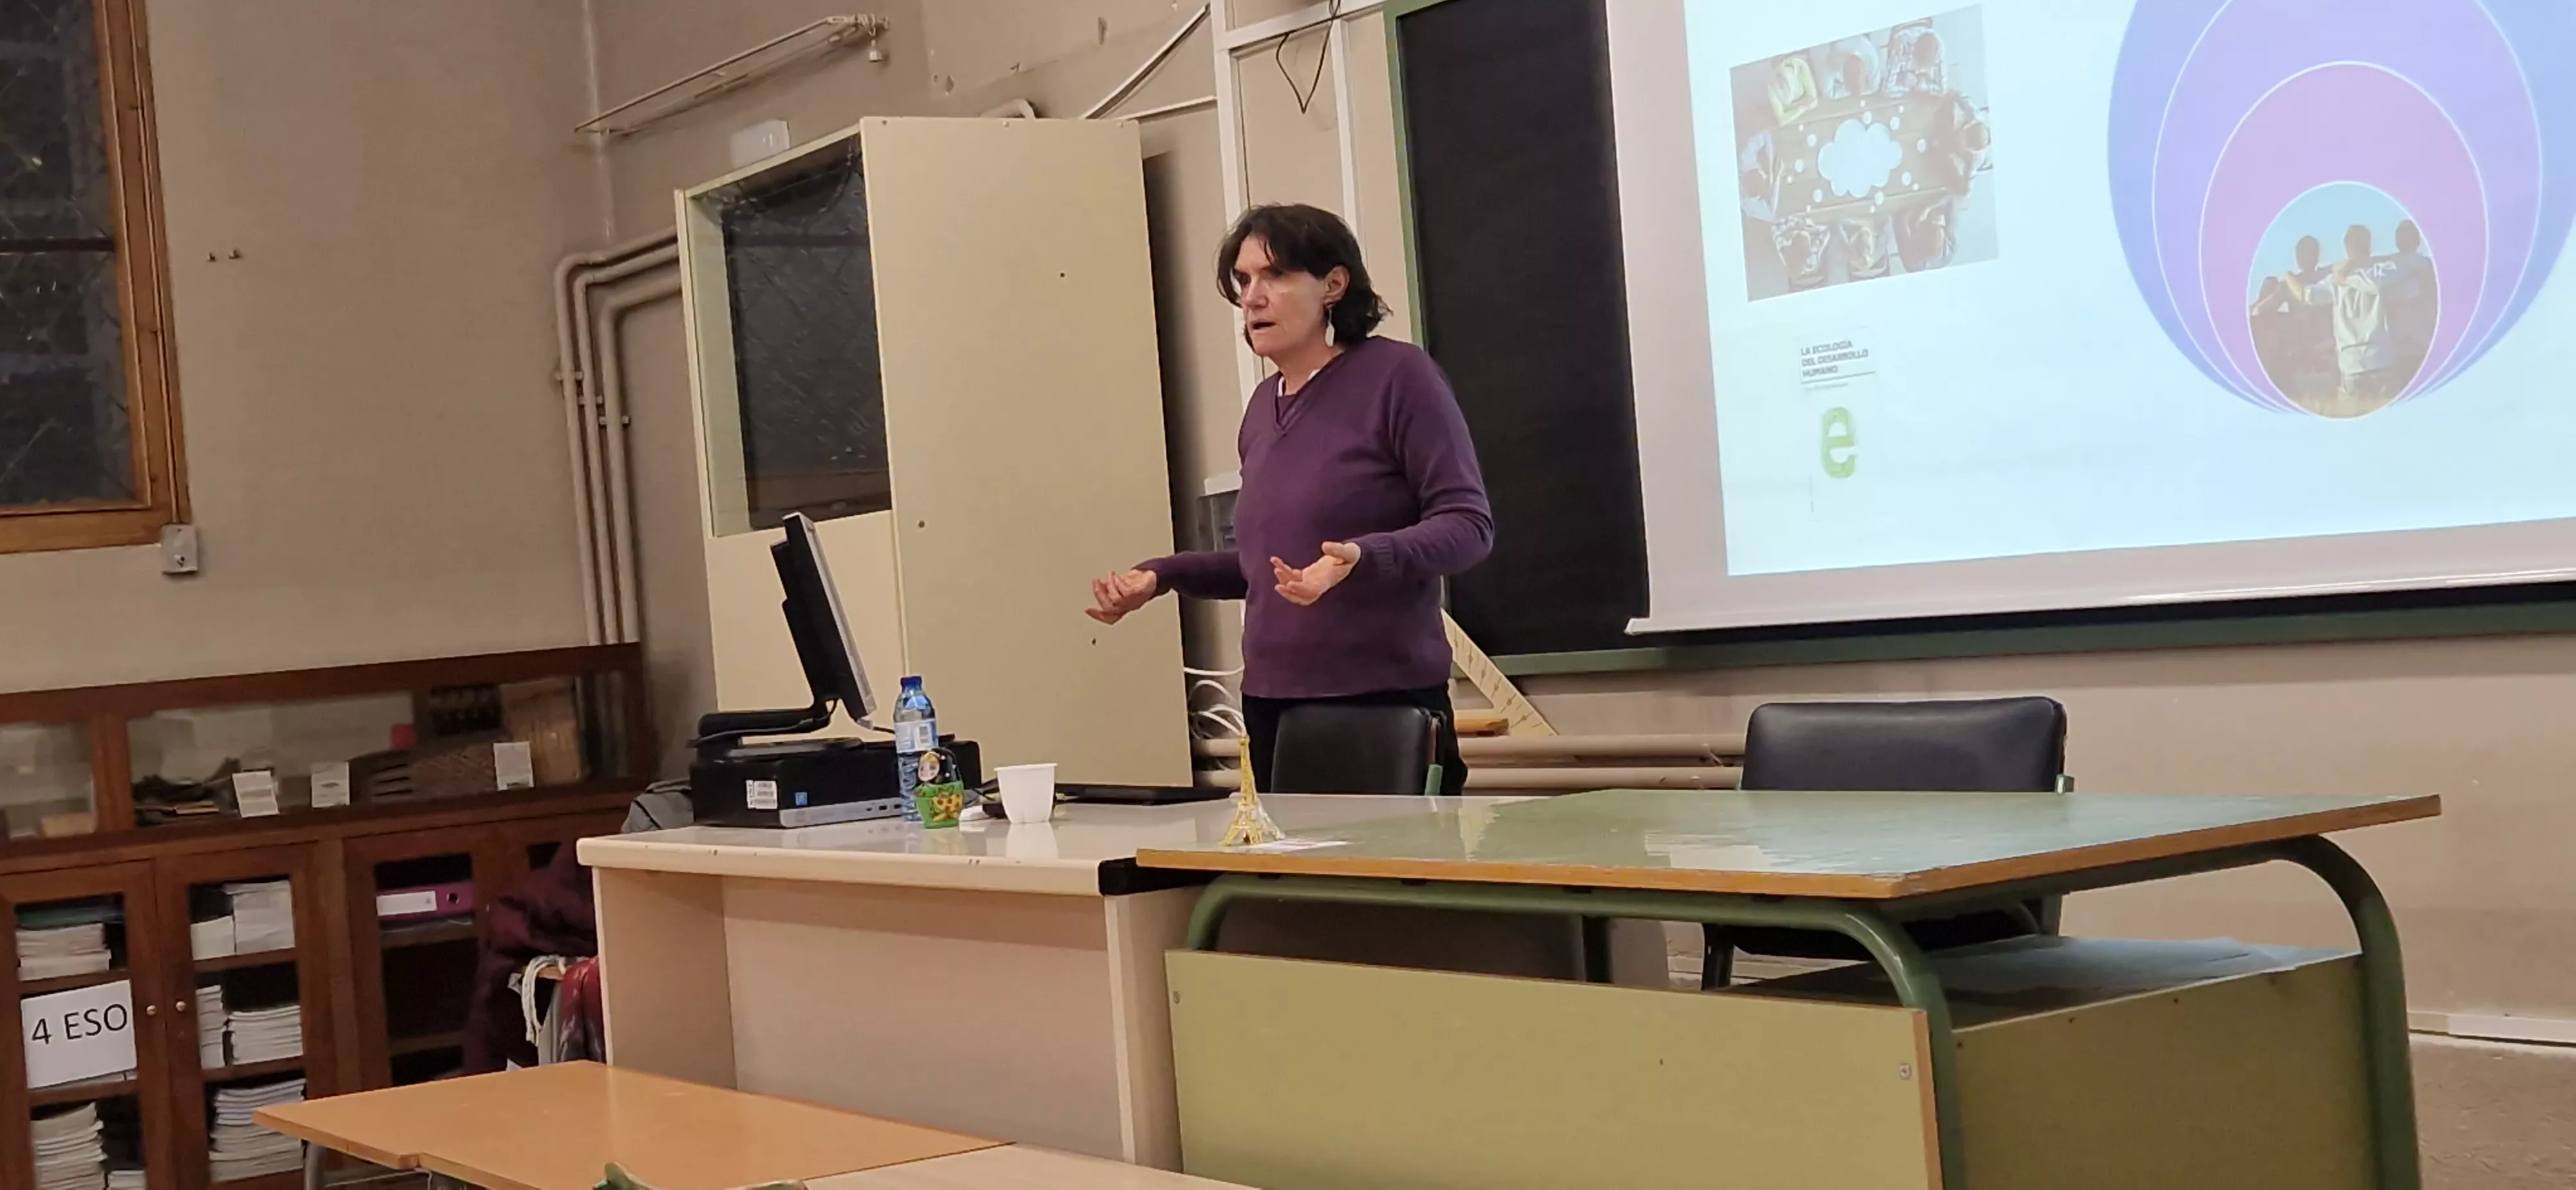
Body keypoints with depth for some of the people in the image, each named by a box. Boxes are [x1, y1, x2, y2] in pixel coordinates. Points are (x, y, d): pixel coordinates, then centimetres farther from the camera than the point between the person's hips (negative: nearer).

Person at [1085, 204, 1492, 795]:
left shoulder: (1397, 375, -6)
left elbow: (1467, 524, -11)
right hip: (1271, 705, 6)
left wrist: (1359, 559, -27)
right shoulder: (1263, 408, 13)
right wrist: (1161, 575, 11)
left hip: (1387, 704, -6)